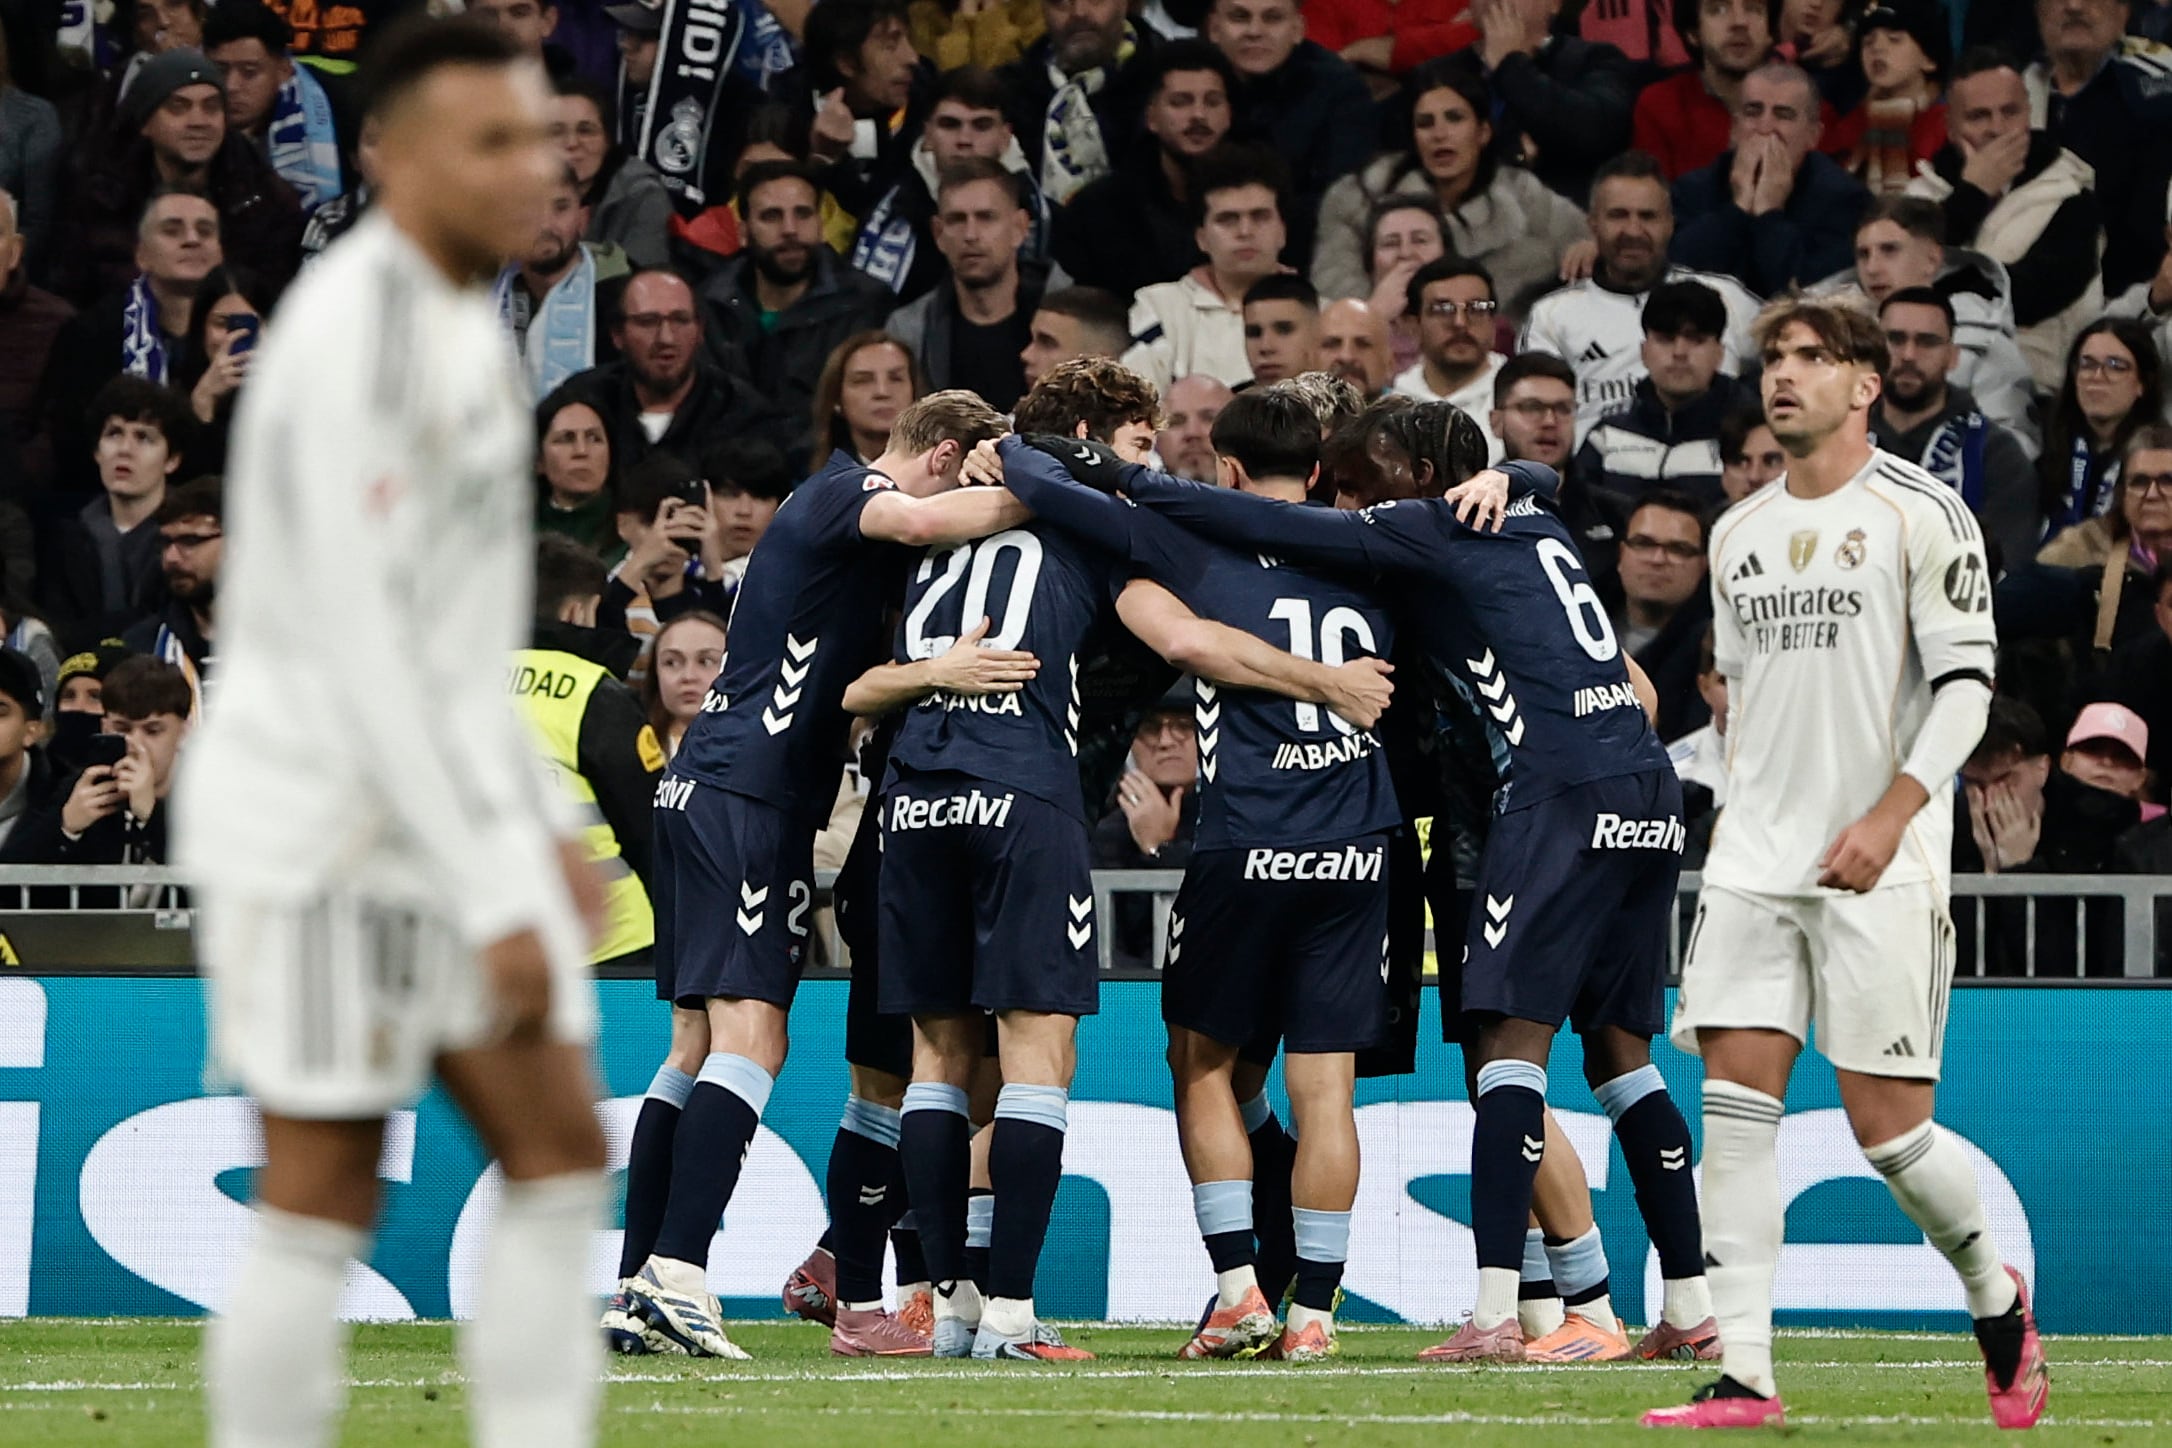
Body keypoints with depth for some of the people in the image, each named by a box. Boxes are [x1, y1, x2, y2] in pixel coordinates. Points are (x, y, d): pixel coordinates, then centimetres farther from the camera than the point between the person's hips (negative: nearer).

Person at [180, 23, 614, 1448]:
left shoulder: (457, 317, 12)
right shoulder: (353, 341, -19)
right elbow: (358, 648, -23)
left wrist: (539, 827, 18)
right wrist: (493, 897, -23)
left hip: (447, 813, 9)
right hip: (322, 833, -9)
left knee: (562, 1154, 4)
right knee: (322, 1208, -3)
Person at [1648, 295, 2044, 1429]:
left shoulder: (1919, 514, -4)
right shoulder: (1737, 535, 15)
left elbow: (1966, 682, -9)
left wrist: (1891, 815, -18)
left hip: (1880, 866, -5)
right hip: (1755, 859, 6)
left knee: (1886, 1124, -6)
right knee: (1735, 1103, -7)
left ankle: (1997, 1294, 22)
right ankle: (1743, 1375, -8)